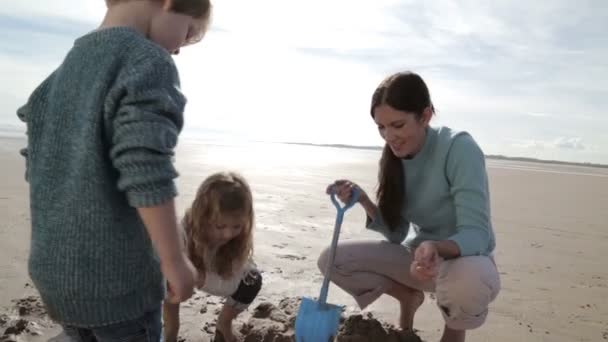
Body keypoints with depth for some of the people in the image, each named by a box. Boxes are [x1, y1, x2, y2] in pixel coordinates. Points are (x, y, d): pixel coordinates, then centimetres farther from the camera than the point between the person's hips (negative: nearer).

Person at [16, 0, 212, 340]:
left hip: (54, 267, 8)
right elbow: (146, 177, -23)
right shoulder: (148, 62, -14)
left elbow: (39, 167, 13)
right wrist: (176, 260, -15)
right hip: (117, 273, -7)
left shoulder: (67, 68, 11)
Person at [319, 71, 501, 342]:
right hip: (419, 256, 5)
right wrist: (364, 202, -19)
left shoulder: (460, 149, -23)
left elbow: (476, 234, -27)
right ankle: (409, 297, 14)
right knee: (331, 259, -10)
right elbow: (398, 233, -2)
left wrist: (437, 247, -48)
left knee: (466, 281, -42)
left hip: (467, 259, -4)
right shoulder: (392, 159, -5)